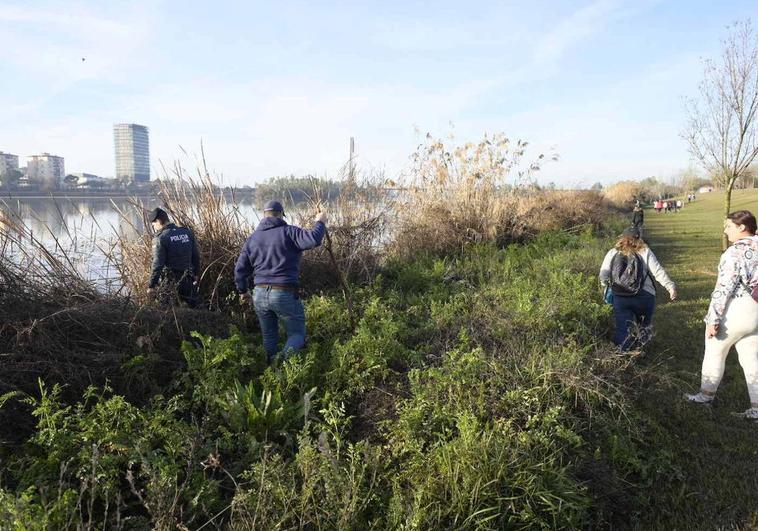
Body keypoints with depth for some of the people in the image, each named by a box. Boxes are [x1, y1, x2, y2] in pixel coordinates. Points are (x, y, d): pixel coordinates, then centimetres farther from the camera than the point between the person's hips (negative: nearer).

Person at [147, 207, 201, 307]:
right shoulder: (188, 233, 3)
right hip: (187, 279, 5)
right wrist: (196, 274, 20)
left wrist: (152, 286, -11)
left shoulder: (160, 239, -14)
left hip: (169, 280, -5)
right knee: (191, 306, 15)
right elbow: (196, 256, 9)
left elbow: (157, 264, -17)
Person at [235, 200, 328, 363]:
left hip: (260, 295, 5)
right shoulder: (288, 232, -6)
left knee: (269, 336, 20)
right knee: (297, 334, 5)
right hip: (285, 294, -5)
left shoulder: (252, 239, 11)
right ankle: (285, 360, -21)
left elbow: (240, 270, 13)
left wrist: (243, 291, 29)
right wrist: (320, 222, -2)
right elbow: (314, 240, -21)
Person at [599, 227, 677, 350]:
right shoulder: (645, 252, 0)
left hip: (620, 298, 1)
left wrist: (610, 285, 18)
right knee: (644, 327, 21)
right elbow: (658, 271, -6)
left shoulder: (612, 253, 3)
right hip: (644, 297, -1)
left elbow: (603, 278, 0)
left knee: (622, 330, 3)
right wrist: (670, 286, -1)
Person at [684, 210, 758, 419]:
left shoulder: (736, 252, -19)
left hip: (734, 311, -7)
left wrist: (713, 319, -18)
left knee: (715, 353, 11)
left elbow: (724, 288, -22)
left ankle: (707, 394, 26)